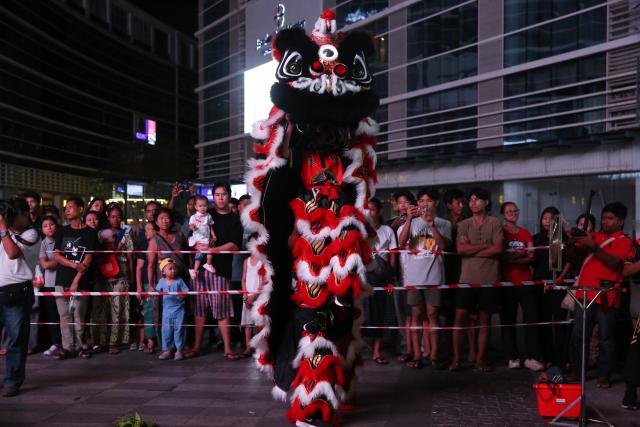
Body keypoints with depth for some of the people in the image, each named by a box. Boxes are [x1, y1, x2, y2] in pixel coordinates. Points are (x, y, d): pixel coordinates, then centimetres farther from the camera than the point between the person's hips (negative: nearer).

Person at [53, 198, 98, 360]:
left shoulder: (90, 233, 1)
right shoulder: (63, 231, 13)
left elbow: (88, 260, -5)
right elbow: (57, 256, 6)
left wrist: (76, 280, -11)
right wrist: (75, 265, -10)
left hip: (81, 281, -3)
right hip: (62, 280, 4)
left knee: (79, 316, -2)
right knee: (64, 316, 3)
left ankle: (81, 346, 10)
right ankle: (67, 347, 9)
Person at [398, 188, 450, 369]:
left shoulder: (443, 224, 9)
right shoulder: (410, 222, 10)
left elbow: (443, 245, -7)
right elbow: (401, 242, -8)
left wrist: (431, 225, -17)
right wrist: (409, 219, -18)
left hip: (434, 275, -1)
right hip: (413, 275, 1)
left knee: (432, 314, -1)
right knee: (416, 315, 4)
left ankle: (433, 355, 5)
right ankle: (417, 356, 8)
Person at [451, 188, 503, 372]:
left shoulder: (495, 223, 4)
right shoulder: (463, 224, 8)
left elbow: (498, 249, -8)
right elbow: (460, 249, -5)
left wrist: (471, 250, -7)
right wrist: (485, 245, -6)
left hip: (489, 279, -1)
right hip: (468, 278, 1)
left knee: (484, 319, 6)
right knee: (460, 317, -3)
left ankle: (480, 359, 15)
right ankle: (456, 358, 6)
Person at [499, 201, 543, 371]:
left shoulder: (526, 233, 15)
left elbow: (531, 258, 6)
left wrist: (512, 258, -10)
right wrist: (520, 256, -13)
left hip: (526, 281, 3)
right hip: (507, 281, -3)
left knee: (531, 318, -6)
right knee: (508, 320, -1)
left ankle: (531, 357, -2)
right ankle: (513, 357, 7)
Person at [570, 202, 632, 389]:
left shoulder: (623, 241, 2)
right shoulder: (594, 236, 17)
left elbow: (612, 262, -14)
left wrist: (593, 246, -23)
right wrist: (574, 241, -10)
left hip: (606, 297, -4)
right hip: (585, 294, 4)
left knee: (606, 338, 1)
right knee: (578, 335, 6)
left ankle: (604, 375, 11)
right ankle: (578, 371, 17)